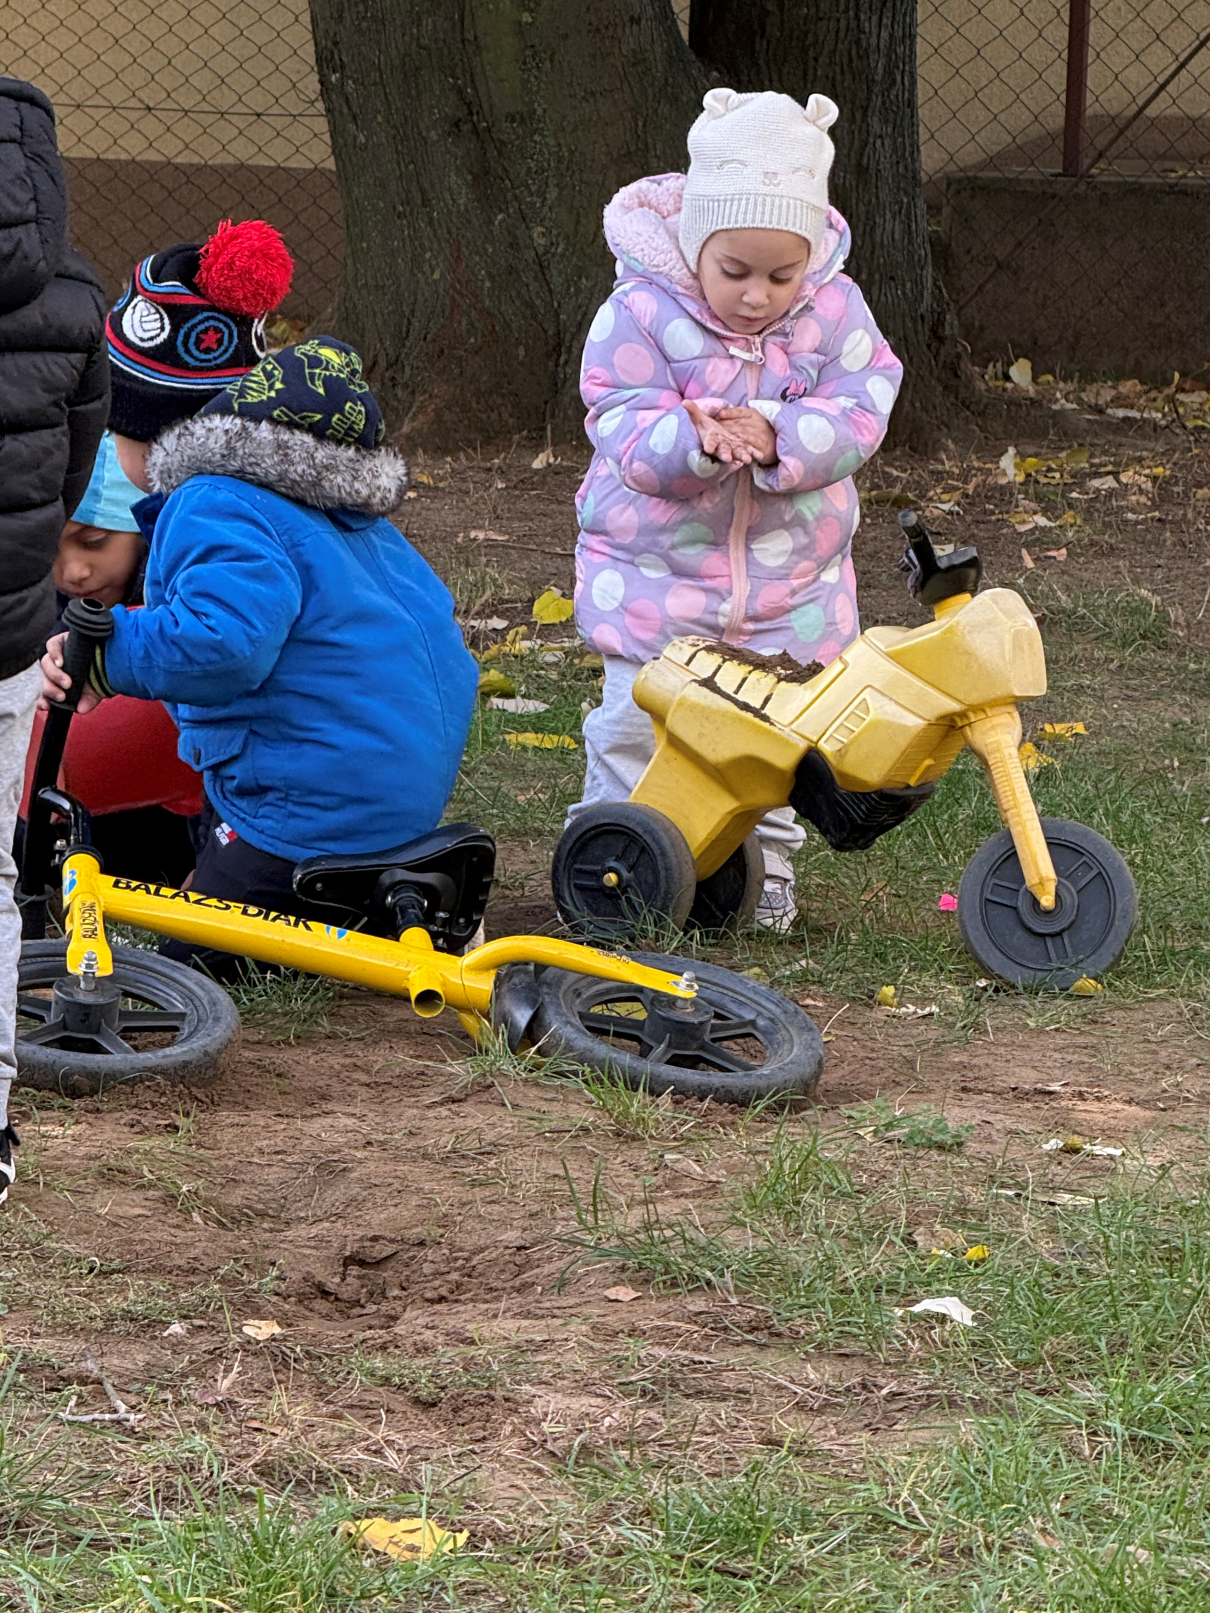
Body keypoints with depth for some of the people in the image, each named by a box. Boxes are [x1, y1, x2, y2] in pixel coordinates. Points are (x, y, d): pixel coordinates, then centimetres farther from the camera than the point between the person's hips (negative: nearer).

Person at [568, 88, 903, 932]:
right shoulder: (639, 314, -15)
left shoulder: (834, 310, -8)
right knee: (637, 720, -2)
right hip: (657, 570, -2)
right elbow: (622, 428, -19)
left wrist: (776, 437, -31)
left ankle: (767, 857, 27)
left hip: (790, 575, 2)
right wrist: (693, 437, -40)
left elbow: (859, 414, -13)